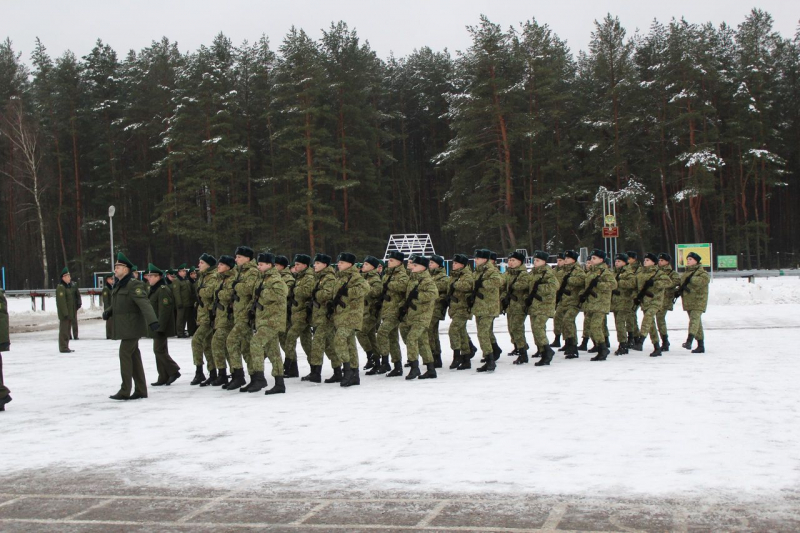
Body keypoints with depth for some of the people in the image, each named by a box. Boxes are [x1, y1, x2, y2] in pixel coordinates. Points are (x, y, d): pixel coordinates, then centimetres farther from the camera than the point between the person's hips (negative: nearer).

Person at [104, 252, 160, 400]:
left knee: (125, 355, -10)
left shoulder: (134, 285, -14)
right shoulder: (118, 285, 14)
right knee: (134, 356, 11)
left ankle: (125, 391, -6)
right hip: (124, 327, 9)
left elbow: (144, 304, -26)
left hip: (132, 327, -9)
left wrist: (152, 320, -39)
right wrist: (108, 312, 4)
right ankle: (141, 390, 16)